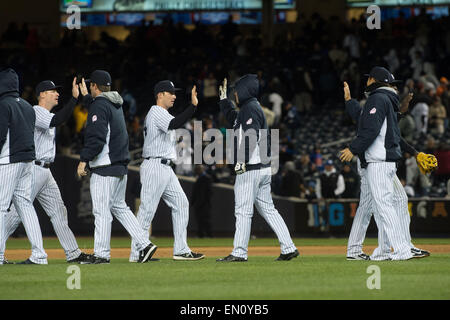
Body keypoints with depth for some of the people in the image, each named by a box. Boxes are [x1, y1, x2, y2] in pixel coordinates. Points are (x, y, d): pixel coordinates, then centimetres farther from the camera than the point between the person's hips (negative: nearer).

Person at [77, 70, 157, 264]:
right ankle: (144, 244, 8)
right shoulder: (116, 104, 16)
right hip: (121, 165, 9)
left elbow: (96, 138, -22)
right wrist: (86, 97, 47)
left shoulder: (99, 105, -12)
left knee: (101, 211, -7)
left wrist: (83, 160, -21)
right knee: (119, 207, 16)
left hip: (105, 168, -9)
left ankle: (101, 254, -7)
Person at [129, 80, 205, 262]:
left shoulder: (161, 114, 21)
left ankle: (181, 250, 6)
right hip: (154, 166, -11)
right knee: (147, 209, -8)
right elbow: (174, 124, -31)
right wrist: (193, 105, -35)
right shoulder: (157, 113, -11)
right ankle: (137, 254, -6)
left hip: (165, 168, 11)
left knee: (181, 204, 7)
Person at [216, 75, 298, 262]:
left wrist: (242, 161, -24)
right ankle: (288, 248, 6)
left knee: (243, 211, -7)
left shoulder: (250, 108, -10)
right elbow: (233, 118, 39)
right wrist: (223, 99, 37)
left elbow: (251, 136, -21)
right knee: (268, 209, 10)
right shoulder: (253, 107, 20)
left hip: (250, 169, -10)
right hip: (263, 168, 10)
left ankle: (239, 253, -7)